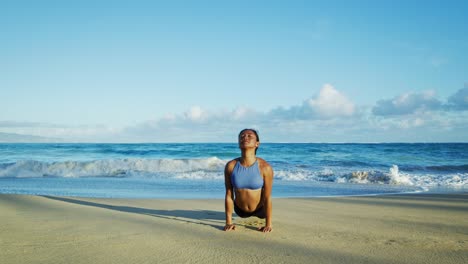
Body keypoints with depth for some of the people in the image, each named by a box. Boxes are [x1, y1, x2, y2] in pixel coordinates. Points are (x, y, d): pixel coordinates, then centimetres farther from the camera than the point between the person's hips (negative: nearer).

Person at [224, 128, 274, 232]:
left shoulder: (265, 167, -28)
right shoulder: (230, 166, -21)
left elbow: (267, 197, -21)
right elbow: (229, 195, -13)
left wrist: (268, 224, -17)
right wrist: (228, 222, -9)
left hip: (260, 210, -2)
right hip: (240, 211, 2)